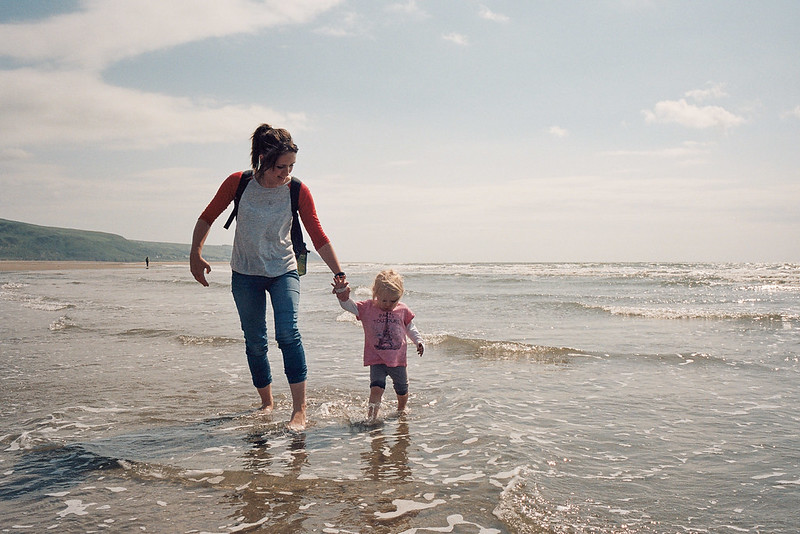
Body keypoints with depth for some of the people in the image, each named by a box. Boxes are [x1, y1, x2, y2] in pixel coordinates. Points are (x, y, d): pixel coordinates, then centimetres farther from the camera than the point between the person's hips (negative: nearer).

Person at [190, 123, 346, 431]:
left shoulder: (298, 191, -12)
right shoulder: (238, 183, -11)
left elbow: (318, 236, -11)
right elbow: (207, 217, 2)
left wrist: (339, 273, -17)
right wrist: (195, 254, -6)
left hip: (283, 271, -1)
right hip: (246, 275, 1)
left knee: (288, 332, -21)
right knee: (255, 342, 5)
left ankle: (299, 410, -19)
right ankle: (267, 403, 25)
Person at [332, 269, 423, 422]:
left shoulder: (403, 310, 1)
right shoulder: (366, 308, -5)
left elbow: (410, 328, 14)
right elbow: (348, 305, -13)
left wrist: (419, 341, 3)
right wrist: (342, 293, -31)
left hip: (398, 360, 3)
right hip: (377, 360, -3)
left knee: (402, 390, 18)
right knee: (376, 388, -20)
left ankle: (401, 411, 43)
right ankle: (371, 418, -17)